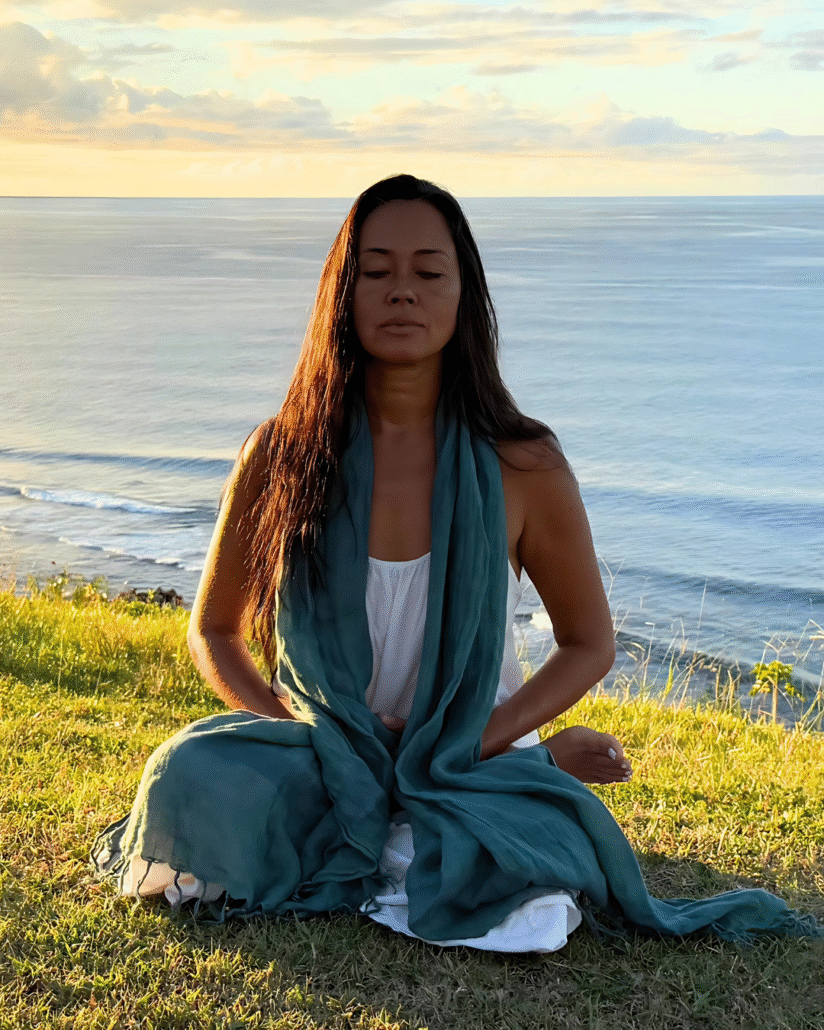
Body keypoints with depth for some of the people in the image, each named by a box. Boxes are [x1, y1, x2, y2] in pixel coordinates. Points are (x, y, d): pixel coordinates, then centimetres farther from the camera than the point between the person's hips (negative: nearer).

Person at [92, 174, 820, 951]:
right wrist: (296, 732, -13)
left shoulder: (524, 466, -10)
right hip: (322, 762, 2)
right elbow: (213, 632, 5)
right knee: (190, 783, -28)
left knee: (524, 916, -31)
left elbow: (589, 644, 2)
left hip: (474, 764, -1)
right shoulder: (280, 455, -7)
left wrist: (476, 745, -12)